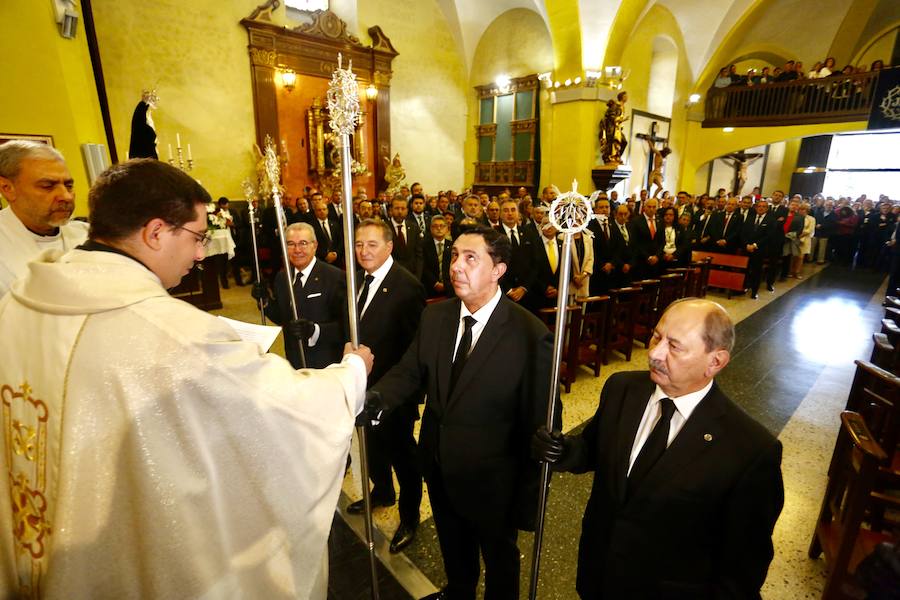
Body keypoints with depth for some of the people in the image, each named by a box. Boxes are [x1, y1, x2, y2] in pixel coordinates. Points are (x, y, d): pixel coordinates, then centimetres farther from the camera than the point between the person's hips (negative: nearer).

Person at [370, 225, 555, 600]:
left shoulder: (531, 336, -24)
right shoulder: (434, 316, -8)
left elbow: (539, 422, -18)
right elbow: (410, 371, -1)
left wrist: (527, 497, -11)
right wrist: (376, 398, -22)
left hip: (492, 480, -5)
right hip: (439, 468, 5)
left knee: (499, 556, 26)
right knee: (452, 547, 33)